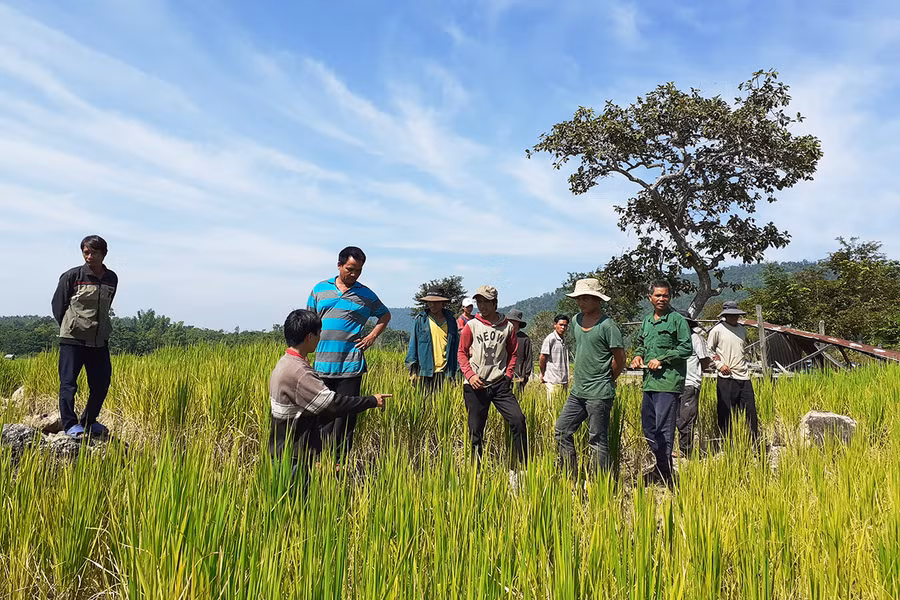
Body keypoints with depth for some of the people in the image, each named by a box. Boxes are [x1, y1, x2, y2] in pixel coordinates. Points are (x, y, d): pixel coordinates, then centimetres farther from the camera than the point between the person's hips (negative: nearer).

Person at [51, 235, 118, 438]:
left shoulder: (111, 279, 6)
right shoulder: (72, 276, -6)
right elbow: (57, 304, 3)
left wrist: (99, 327, 14)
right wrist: (68, 327, 7)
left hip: (99, 340, 4)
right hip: (73, 339, -4)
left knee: (102, 382, 7)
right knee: (68, 382, -3)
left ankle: (89, 422, 23)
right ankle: (70, 424, 6)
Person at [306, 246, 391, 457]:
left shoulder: (366, 295, 7)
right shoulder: (320, 289, 10)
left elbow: (385, 315, 21)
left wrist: (372, 337, 8)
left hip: (350, 366, -1)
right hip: (323, 364, 2)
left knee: (346, 414, 0)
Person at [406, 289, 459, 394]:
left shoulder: (451, 320, 8)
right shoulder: (420, 319, 3)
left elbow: (456, 346, 12)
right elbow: (413, 344, 5)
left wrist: (454, 371, 8)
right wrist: (412, 369, 1)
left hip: (445, 372, 2)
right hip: (425, 371, -1)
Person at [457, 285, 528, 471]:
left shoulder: (507, 326, 6)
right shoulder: (471, 326, 3)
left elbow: (513, 353, 15)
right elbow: (462, 353, 6)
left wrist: (508, 375, 2)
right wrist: (470, 375, -8)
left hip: (500, 384, 1)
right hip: (475, 386, 0)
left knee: (518, 420, -14)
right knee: (476, 430, 4)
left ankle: (520, 468, -3)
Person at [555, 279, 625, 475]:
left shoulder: (607, 325, -12)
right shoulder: (577, 320, 10)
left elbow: (620, 359, -9)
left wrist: (606, 381, 2)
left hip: (599, 395, -8)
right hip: (577, 392, 8)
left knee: (598, 440, 1)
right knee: (562, 431, 8)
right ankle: (570, 476, 20)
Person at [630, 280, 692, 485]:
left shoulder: (677, 320, -3)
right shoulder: (647, 321, 17)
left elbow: (686, 348, -7)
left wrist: (662, 360, -12)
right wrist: (638, 355, 8)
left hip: (668, 381, -7)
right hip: (649, 381, 7)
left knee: (663, 428, -8)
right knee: (648, 426, 11)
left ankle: (666, 473, 1)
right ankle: (661, 467, 25)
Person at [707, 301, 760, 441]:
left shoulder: (742, 329, 14)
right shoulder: (717, 330, -2)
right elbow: (709, 350, 1)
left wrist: (745, 365, 11)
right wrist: (719, 364, -10)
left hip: (744, 377, 5)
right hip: (726, 378, -5)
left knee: (750, 411, 6)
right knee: (725, 413, -1)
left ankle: (755, 441, 15)